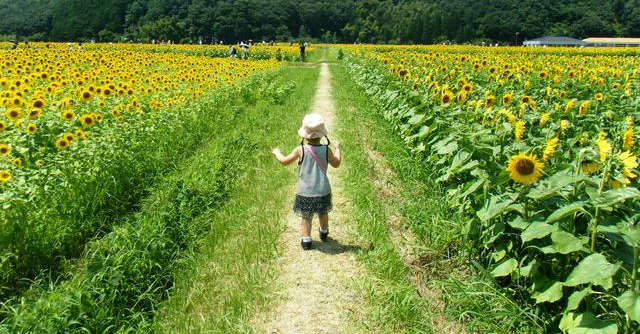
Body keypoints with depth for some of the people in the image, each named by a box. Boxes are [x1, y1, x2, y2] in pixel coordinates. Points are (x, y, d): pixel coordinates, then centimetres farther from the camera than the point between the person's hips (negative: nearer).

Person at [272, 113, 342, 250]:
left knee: (306, 218, 9)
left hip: (305, 193, -2)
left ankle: (306, 240, 7)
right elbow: (336, 164, 6)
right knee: (323, 213, 25)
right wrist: (337, 148, 19)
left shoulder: (301, 150, -14)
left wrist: (276, 152, 18)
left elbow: (285, 161, -1)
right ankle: (324, 233, 46)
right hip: (323, 192, 3)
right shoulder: (326, 150, -10)